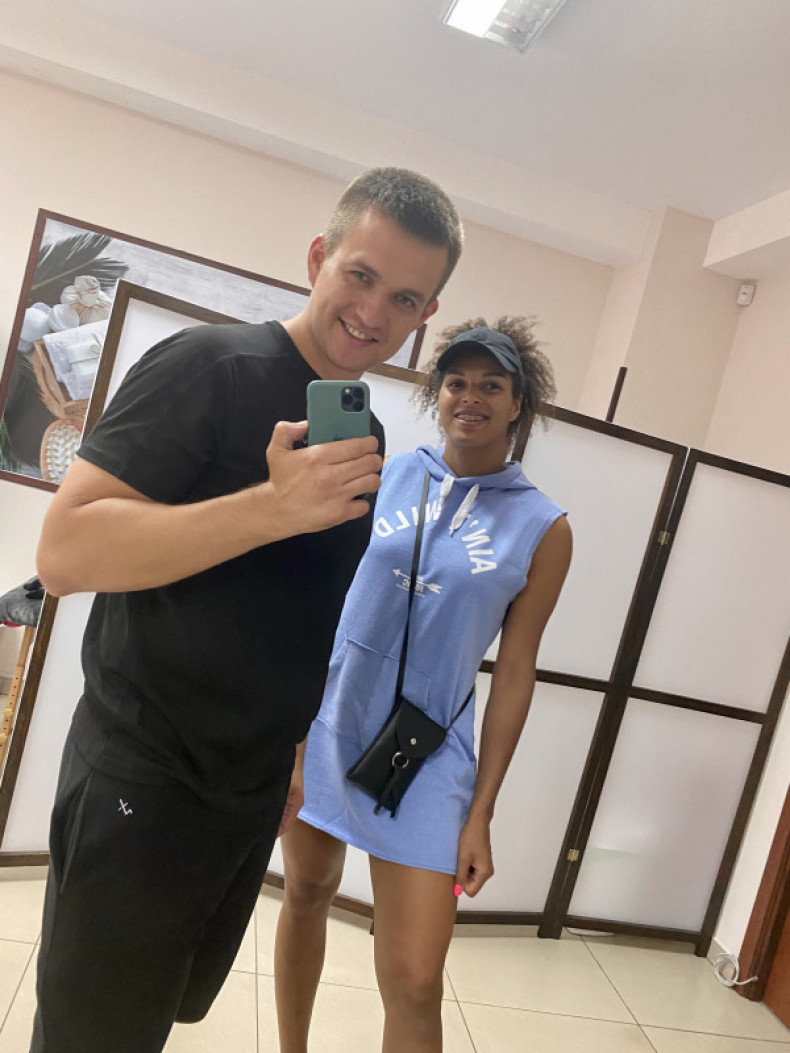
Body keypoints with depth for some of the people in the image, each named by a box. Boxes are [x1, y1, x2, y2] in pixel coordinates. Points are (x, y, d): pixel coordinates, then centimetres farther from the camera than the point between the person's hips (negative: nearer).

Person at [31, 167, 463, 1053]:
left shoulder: (364, 437, 7)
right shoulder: (211, 367, -15)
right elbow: (64, 551, -24)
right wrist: (274, 506, -33)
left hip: (255, 792, 7)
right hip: (143, 786, -7)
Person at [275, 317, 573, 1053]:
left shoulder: (543, 529, -5)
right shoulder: (386, 475, 0)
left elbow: (514, 672, -4)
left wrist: (480, 815, -3)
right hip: (325, 722, 3)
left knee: (414, 983, -3)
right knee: (306, 895, 21)